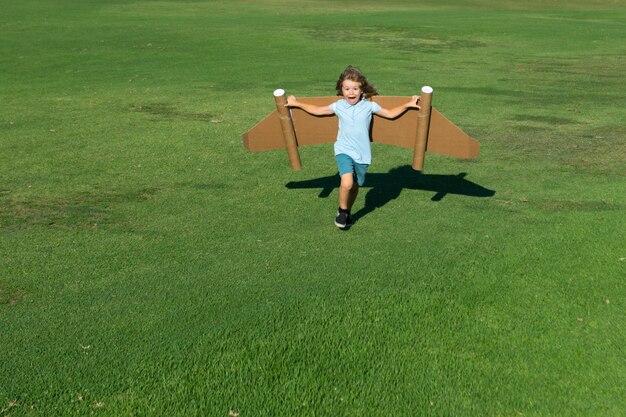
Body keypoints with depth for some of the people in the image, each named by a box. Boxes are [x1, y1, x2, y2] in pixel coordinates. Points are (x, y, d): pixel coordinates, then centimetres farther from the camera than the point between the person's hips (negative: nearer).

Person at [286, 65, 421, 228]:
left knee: (355, 186, 14)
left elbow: (390, 114, 10)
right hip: (344, 151, -2)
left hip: (362, 153, 2)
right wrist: (296, 103, 19)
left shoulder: (369, 106, -1)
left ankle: (347, 212, 40)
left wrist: (407, 105, 2)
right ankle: (342, 211, 3)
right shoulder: (338, 106, 0)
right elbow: (317, 110, 14)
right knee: (347, 182, -23)